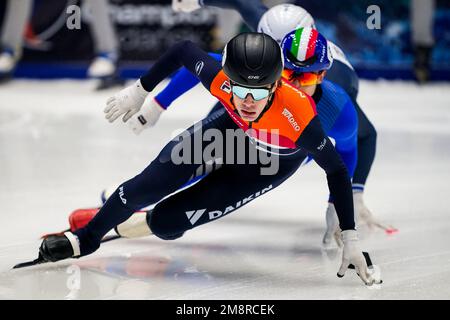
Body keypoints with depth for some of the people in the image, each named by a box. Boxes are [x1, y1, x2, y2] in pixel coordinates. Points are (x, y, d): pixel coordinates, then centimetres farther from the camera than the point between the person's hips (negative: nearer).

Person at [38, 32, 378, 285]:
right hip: (232, 127, 3)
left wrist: (350, 240, -30)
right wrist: (140, 90, -4)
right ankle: (86, 238, 22)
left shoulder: (299, 116, -44)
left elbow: (337, 172, -30)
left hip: (274, 160, -2)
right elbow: (184, 50, -14)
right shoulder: (220, 80, -35)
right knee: (148, 185, -5)